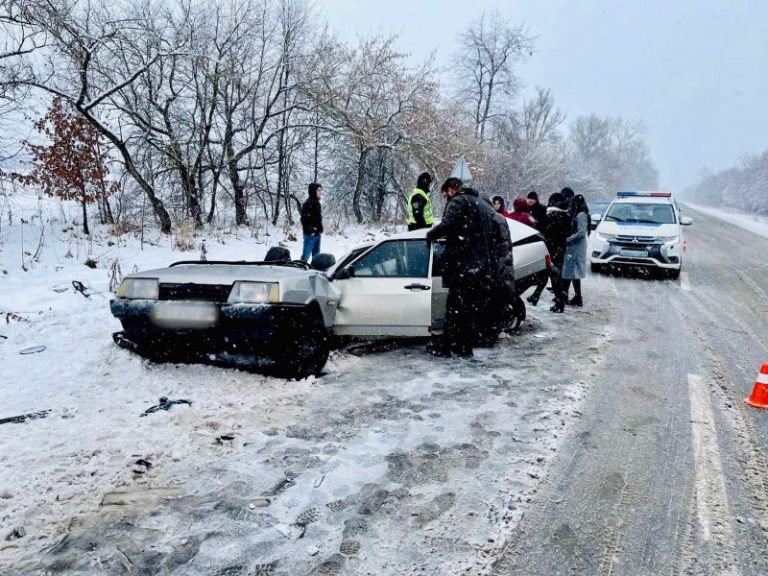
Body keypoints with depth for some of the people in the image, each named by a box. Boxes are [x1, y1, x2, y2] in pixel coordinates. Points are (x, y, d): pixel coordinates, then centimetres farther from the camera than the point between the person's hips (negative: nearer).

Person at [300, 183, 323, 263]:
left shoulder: (317, 202, 14)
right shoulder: (308, 203, -15)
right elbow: (304, 219, -20)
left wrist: (320, 230, 15)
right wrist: (311, 229, -19)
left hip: (317, 233, 10)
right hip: (311, 234, -10)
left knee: (316, 255, 16)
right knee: (306, 254, -6)